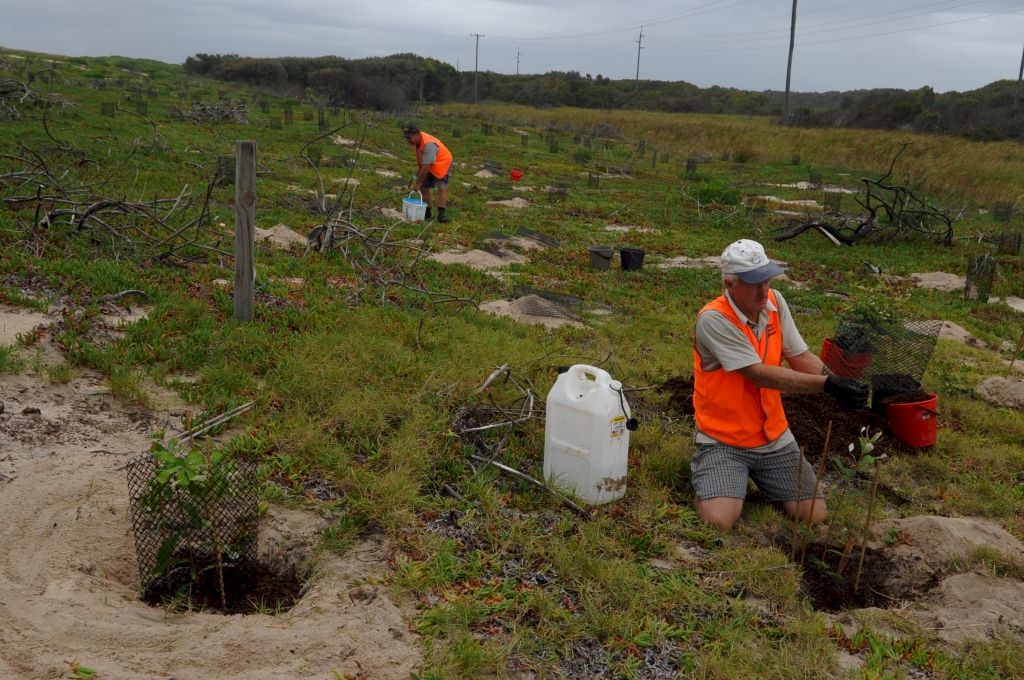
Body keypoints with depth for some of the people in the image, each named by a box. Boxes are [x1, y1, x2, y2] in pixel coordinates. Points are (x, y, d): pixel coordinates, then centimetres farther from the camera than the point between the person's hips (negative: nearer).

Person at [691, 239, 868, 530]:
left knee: (816, 517, 0)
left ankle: (757, 476, 26)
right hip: (724, 440, -6)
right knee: (718, 522, -22)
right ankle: (710, 473, 11)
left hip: (775, 438, 6)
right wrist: (827, 384, -31)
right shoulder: (713, 319, -23)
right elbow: (759, 374, -27)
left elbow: (800, 356, 0)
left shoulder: (775, 302, -1)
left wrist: (840, 384, -19)